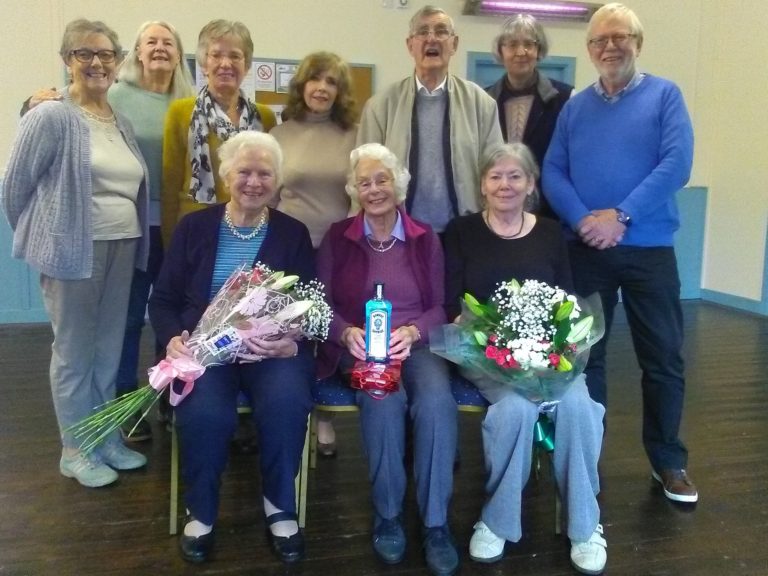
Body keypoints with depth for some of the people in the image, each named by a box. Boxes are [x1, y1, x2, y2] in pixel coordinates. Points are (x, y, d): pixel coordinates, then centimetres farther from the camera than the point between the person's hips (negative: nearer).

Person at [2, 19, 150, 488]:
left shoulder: (122, 123, 12)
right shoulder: (51, 117, -8)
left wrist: (134, 241, 12)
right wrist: (43, 240, 3)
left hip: (122, 249, 7)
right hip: (75, 251, -6)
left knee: (110, 350, 14)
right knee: (74, 353, 4)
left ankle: (107, 438, 28)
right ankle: (76, 450, 18)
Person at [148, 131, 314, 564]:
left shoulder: (294, 234, 10)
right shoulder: (194, 227, 10)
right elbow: (162, 300, 8)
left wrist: (294, 343, -18)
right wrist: (174, 339, -13)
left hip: (274, 350, 0)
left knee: (286, 402, -32)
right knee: (204, 412, -31)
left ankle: (281, 507, -5)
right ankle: (201, 511, -1)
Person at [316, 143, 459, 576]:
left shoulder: (426, 238, 10)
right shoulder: (337, 238, 8)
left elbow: (439, 307, 4)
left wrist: (411, 332, -18)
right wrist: (348, 333, -18)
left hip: (417, 344, 1)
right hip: (360, 347, -1)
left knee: (437, 401, -32)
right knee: (385, 400, -34)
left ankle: (437, 522, -18)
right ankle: (388, 515, -13)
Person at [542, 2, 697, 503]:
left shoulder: (664, 95, 1)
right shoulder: (574, 108, 10)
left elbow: (677, 164, -11)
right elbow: (552, 172, 1)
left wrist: (621, 215, -18)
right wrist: (581, 219, -16)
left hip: (649, 248, -2)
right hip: (586, 250, 2)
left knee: (664, 358, 4)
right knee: (585, 355, 9)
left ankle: (668, 460, 21)